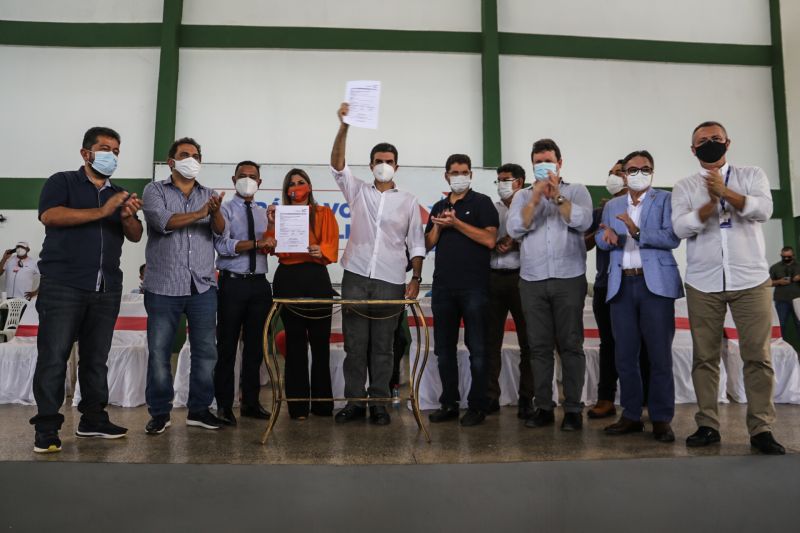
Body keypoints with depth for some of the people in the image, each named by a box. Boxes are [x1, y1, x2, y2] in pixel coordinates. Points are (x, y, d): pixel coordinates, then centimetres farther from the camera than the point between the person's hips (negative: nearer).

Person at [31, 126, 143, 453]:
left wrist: (128, 217, -14)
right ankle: (47, 429, 1)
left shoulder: (120, 195, 19)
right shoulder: (62, 182, 5)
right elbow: (49, 215, -14)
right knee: (54, 357, -4)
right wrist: (101, 212, -20)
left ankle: (93, 419, 17)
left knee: (96, 358, 9)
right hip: (63, 286, -4)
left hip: (107, 289, 5)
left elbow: (136, 236, 9)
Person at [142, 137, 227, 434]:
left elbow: (220, 230, -3)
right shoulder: (155, 191, 6)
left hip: (203, 286, 3)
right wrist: (199, 214, -16)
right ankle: (159, 412, 13)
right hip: (163, 286, -3)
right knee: (159, 352, 1)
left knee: (206, 351, 5)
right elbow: (162, 221, -14)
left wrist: (215, 212, -24)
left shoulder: (209, 195, 13)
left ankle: (199, 409, 16)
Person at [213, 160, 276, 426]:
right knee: (227, 346, 1)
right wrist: (257, 243, -20)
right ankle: (224, 405, 10)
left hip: (259, 284, 5)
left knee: (255, 345, 10)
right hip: (233, 283, -5)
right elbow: (223, 245, -14)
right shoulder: (225, 210, 1)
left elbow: (271, 247, 10)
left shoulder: (264, 213, 16)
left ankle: (251, 402, 20)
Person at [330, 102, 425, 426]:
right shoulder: (358, 192, 11)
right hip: (356, 277, 1)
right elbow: (337, 165, -4)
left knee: (382, 346, 3)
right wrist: (344, 126, -16)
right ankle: (354, 402, 11)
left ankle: (379, 403, 10)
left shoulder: (409, 201, 9)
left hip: (391, 281, -1)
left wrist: (415, 279, -3)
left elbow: (416, 244, 8)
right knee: (354, 343, 2)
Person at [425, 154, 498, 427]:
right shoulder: (439, 207, 17)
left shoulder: (481, 202, 1)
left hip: (474, 286, -5)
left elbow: (490, 239, -12)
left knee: (476, 348, -1)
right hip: (443, 286, 6)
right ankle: (449, 403, 18)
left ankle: (477, 406, 7)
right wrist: (438, 226, -4)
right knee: (444, 348, 8)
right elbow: (428, 244, 15)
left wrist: (456, 222, -12)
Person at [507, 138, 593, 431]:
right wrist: (536, 198, -10)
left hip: (569, 279, -2)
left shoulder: (576, 191, 9)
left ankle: (573, 409, 8)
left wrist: (557, 196, -15)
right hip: (532, 281, 2)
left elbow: (583, 221, -9)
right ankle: (543, 407, 13)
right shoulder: (523, 196, 13)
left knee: (570, 345, 1)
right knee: (539, 346, 5)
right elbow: (514, 229, -3)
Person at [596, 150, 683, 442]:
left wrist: (637, 232, -20)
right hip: (622, 285, 4)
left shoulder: (665, 200, 5)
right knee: (625, 355, 6)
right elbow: (601, 241, 8)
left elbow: (672, 238, -8)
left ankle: (661, 419, 7)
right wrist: (608, 237, -15)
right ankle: (631, 415, 15)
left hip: (655, 282, -3)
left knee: (660, 354, -1)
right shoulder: (612, 205, 17)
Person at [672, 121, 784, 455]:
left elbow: (764, 210, -8)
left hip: (750, 280, 0)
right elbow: (680, 227, -5)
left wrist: (725, 192, -21)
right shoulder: (685, 187, 10)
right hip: (703, 284, 1)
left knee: (758, 355, -2)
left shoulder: (752, 176, 10)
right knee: (704, 357, 3)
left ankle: (761, 429, 5)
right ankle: (707, 425, 11)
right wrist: (711, 203, -19)